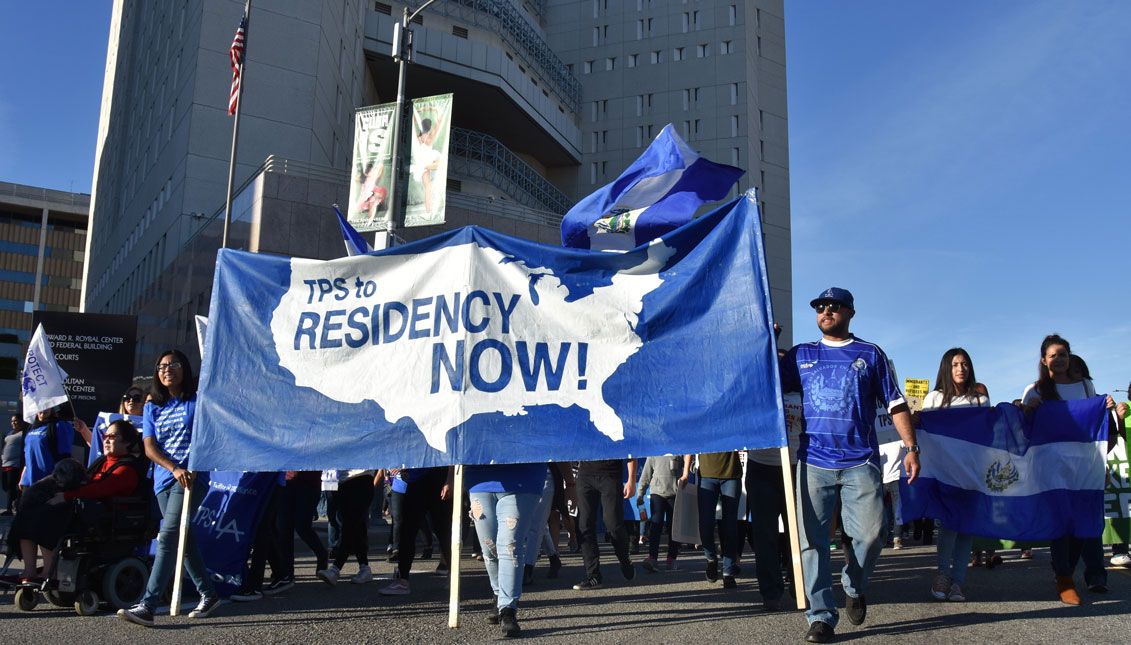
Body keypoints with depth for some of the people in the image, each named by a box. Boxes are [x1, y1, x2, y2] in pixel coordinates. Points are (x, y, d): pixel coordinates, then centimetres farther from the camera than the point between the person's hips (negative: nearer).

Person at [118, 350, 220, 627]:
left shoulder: (197, 402, 3)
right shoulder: (152, 408, 14)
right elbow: (149, 448, 4)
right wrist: (174, 469, -13)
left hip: (191, 477, -5)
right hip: (164, 480, 5)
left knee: (168, 538, -15)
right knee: (184, 540, 9)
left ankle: (147, 606, -18)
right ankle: (208, 594, 22)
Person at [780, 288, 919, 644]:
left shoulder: (871, 355, 11)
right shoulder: (800, 355, 14)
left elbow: (895, 403, 9)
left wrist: (911, 447, 1)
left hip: (860, 461, -1)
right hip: (814, 461, 1)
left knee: (870, 535, -6)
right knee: (812, 539, -3)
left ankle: (854, 587, 25)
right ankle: (821, 616, 4)